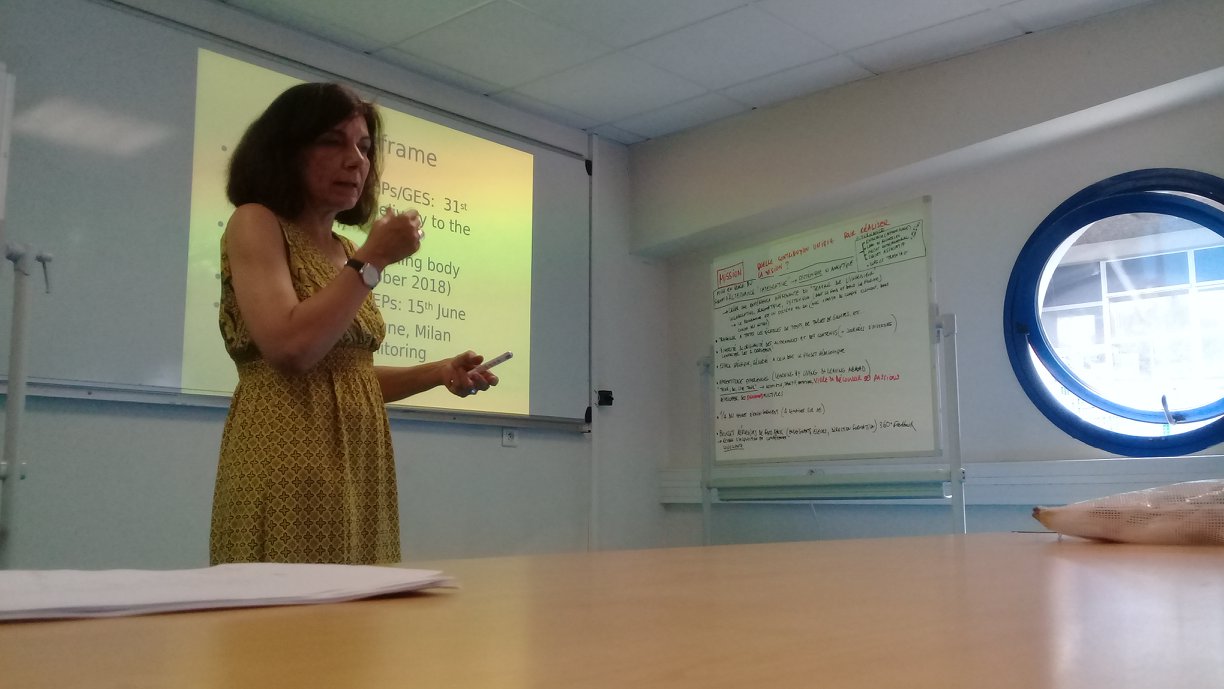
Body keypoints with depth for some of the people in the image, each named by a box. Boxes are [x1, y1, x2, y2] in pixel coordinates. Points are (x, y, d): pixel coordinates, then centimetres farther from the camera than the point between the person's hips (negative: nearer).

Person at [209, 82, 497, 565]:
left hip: (358, 465, 8)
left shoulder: (343, 252, 17)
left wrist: (439, 373, 7)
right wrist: (373, 260, -13)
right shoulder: (255, 224, -4)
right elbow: (290, 349, -19)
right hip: (287, 462, -7)